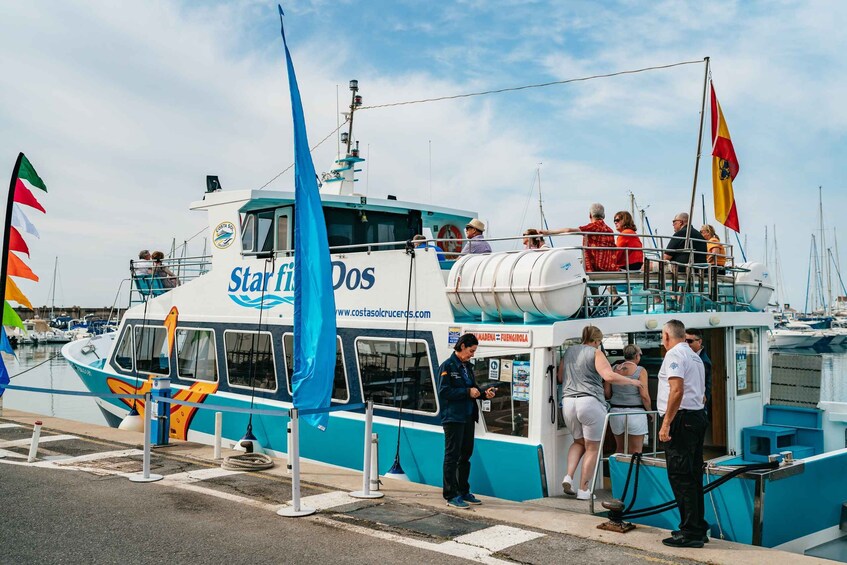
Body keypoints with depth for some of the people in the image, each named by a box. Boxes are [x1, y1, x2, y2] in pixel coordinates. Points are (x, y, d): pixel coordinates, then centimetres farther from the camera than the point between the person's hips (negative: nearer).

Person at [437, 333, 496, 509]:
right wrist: (468, 392, -18)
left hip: (468, 417, 8)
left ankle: (463, 492, 26)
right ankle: (451, 496, 4)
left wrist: (483, 393, 1)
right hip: (453, 418, -8)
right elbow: (444, 391, -18)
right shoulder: (447, 366, -10)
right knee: (452, 456, -2)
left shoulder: (467, 367, 15)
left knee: (466, 455, 15)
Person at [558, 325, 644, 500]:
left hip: (568, 402, 6)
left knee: (579, 442, 24)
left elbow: (560, 377, 22)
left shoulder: (569, 351, 16)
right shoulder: (595, 353, -3)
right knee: (592, 448, 6)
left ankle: (569, 476, 6)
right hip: (590, 401, -6)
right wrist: (632, 381, -5)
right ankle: (583, 489, 7)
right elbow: (609, 376, -16)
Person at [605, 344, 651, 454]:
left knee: (620, 448, 19)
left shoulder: (614, 369, 5)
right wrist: (649, 410, 3)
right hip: (635, 413, -4)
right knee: (635, 451, 3)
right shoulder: (640, 371, -7)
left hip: (616, 412, 4)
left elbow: (607, 393, 4)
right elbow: (644, 395, -13)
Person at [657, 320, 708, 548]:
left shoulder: (674, 354, -10)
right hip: (698, 416, 10)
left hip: (680, 419, -10)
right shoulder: (695, 357, 20)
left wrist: (666, 424, -21)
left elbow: (677, 390, -22)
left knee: (680, 476, -7)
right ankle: (698, 528, 20)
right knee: (693, 476, 14)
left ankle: (690, 532, -6)